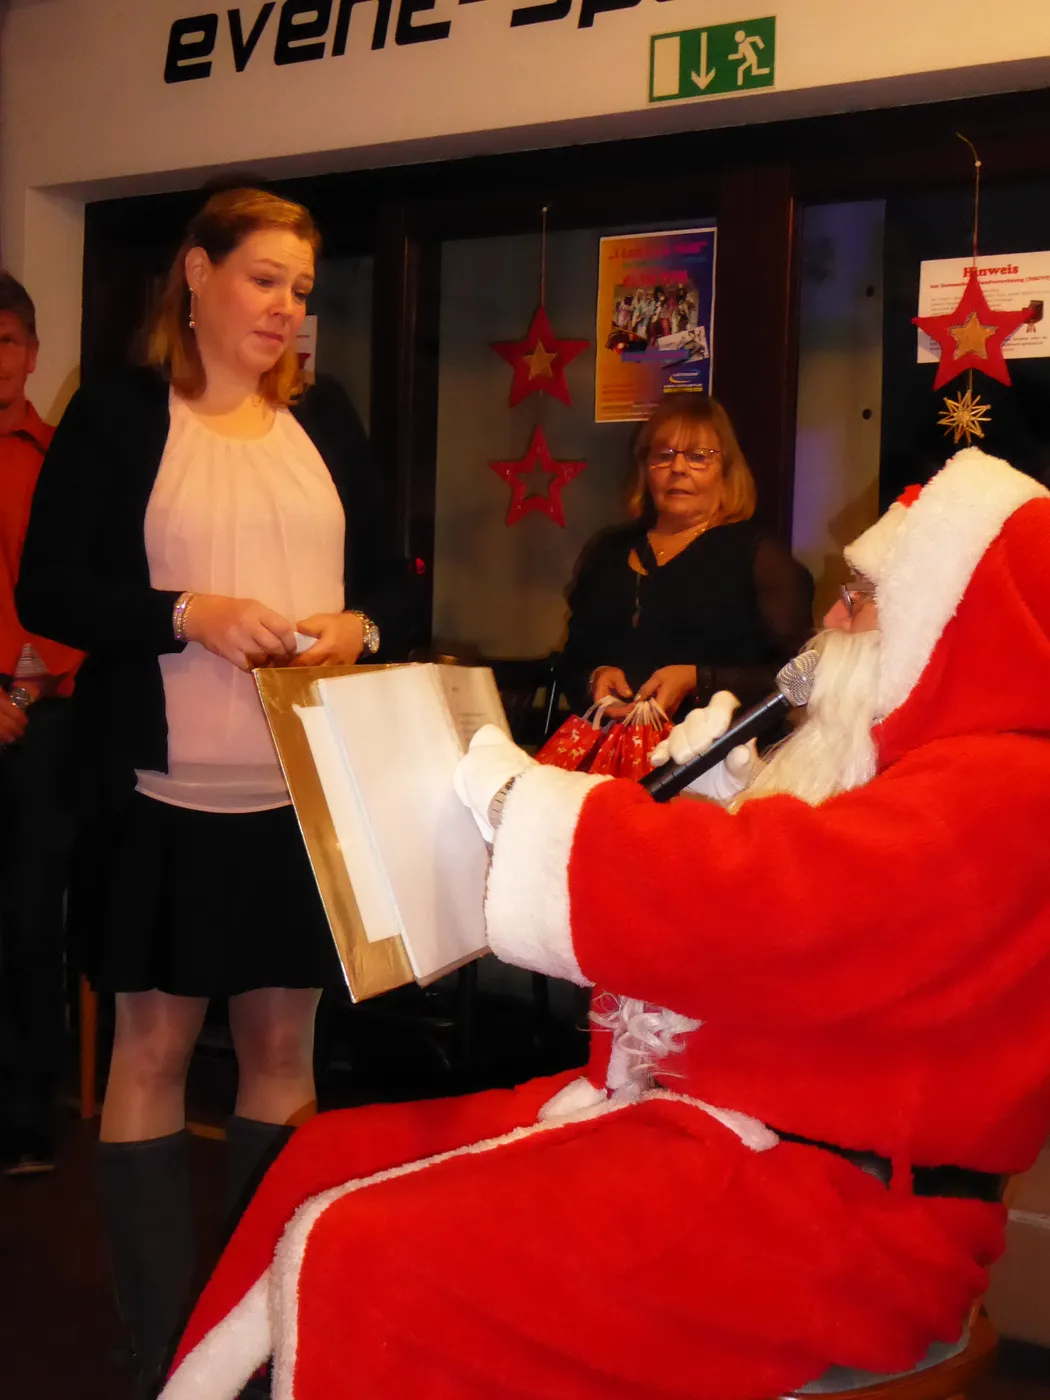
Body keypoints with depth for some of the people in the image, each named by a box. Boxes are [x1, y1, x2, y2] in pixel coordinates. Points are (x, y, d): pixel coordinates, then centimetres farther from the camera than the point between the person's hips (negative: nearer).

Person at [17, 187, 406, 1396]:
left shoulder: (325, 420, 12)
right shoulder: (119, 413, 0)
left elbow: (384, 571, 15)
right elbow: (48, 586, -4)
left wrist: (359, 626, -7)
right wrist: (189, 615, -18)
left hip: (308, 787, 4)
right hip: (168, 789, -4)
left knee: (284, 1037, 9)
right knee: (153, 1041, 3)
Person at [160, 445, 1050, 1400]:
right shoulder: (925, 766, 17)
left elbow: (732, 909, -28)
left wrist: (514, 792, -14)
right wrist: (718, 795, 9)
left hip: (823, 1213, -11)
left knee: (358, 1258, -22)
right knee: (331, 1159, 4)